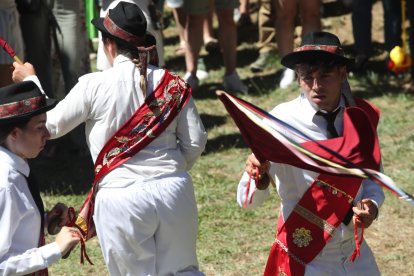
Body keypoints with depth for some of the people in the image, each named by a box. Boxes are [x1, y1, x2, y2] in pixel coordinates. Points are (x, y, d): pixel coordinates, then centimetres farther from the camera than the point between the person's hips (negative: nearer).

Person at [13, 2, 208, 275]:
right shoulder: (172, 83, 0)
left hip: (121, 198, -3)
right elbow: (195, 141, 4)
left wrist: (30, 81, 18)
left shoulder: (94, 86, -10)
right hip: (174, 190, 3)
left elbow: (52, 125, 3)